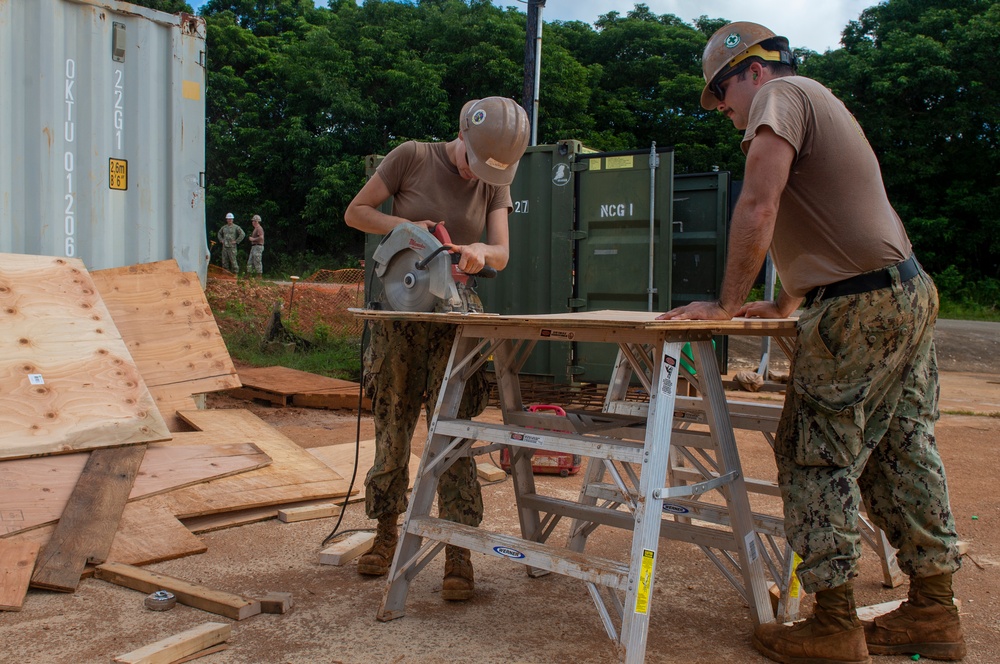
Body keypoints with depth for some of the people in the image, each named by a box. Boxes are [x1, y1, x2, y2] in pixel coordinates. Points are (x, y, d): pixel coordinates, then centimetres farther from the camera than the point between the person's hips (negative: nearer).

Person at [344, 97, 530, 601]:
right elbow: (355, 212, -2)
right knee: (391, 427, 6)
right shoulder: (412, 157, -5)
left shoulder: (495, 183, 4)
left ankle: (458, 555, -3)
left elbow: (501, 254, -4)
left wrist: (481, 251, -28)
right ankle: (386, 535, 23)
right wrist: (405, 226, -19)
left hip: (456, 315, 1)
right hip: (398, 313, 0)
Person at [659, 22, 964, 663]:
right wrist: (784, 305, 25)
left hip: (861, 306, -10)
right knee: (902, 452, 13)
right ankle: (934, 611, 21)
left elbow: (758, 210, -17)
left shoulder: (780, 95, -6)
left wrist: (727, 305, -9)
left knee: (819, 458, -3)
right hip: (911, 291, 10)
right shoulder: (820, 104, 24)